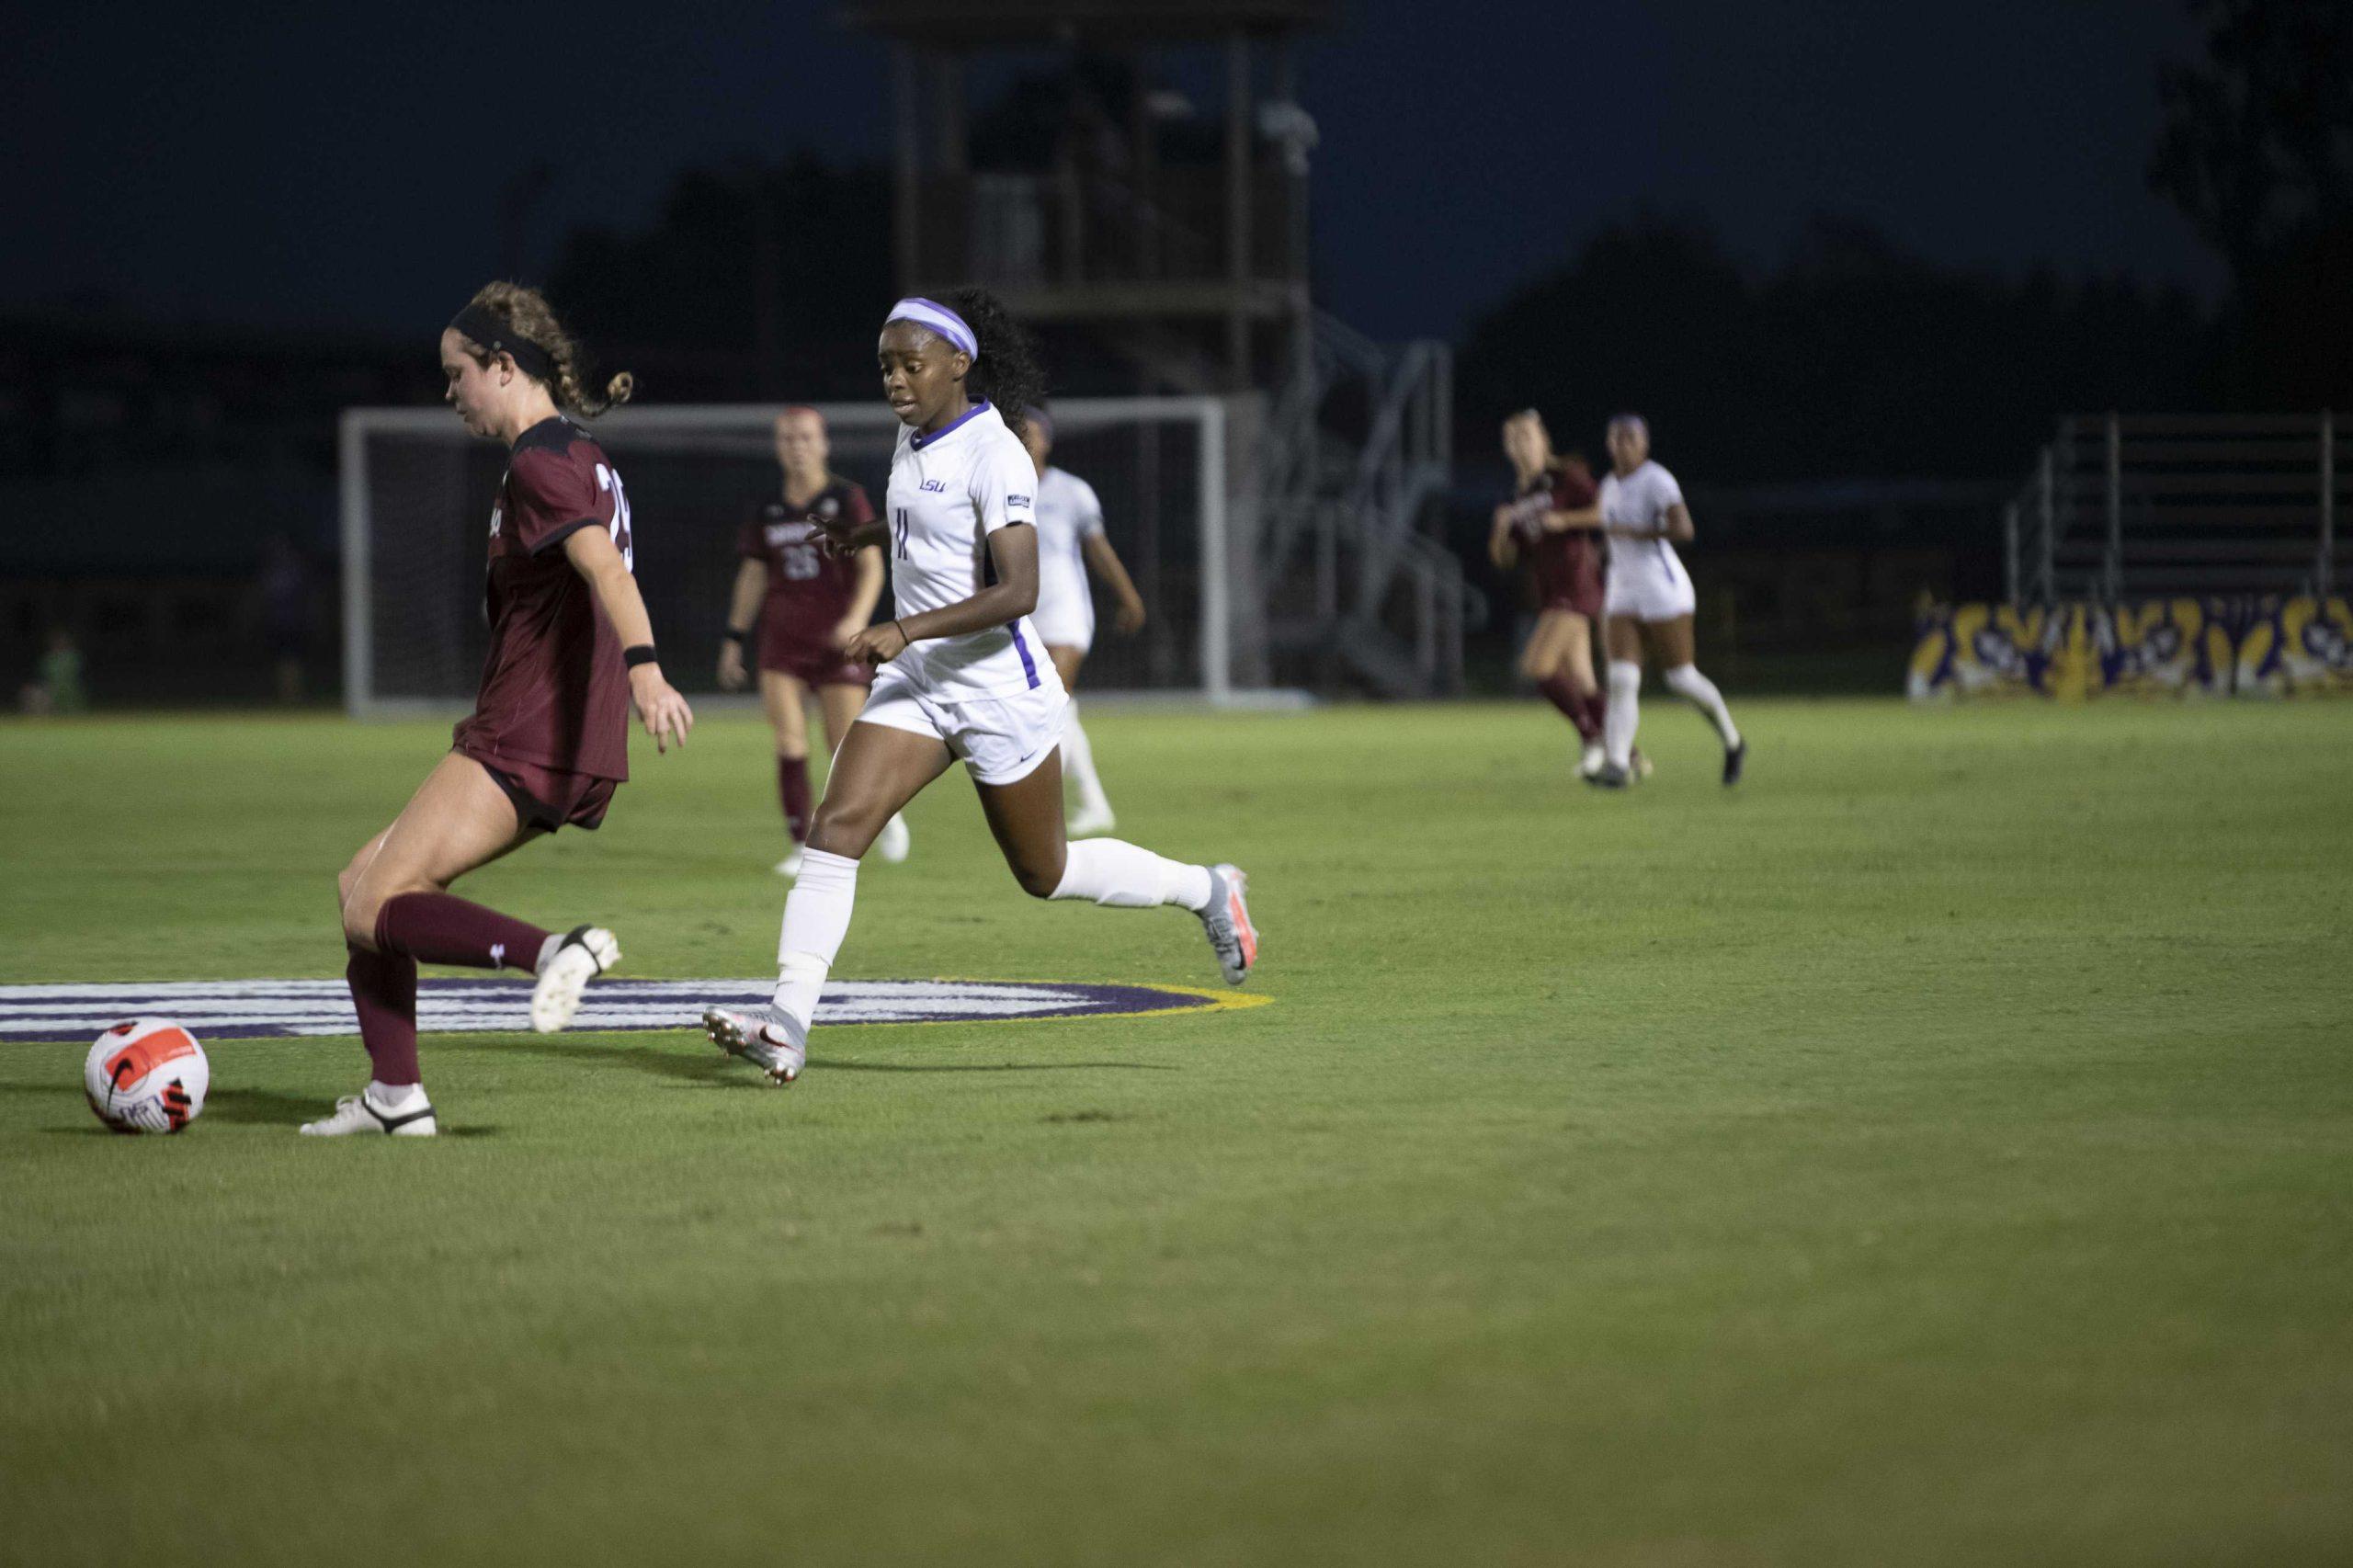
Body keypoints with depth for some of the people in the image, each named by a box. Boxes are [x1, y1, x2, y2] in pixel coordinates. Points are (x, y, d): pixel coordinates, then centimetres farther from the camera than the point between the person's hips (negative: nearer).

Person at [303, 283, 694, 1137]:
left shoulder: (538, 464, -12)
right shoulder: (580, 457, 19)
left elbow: (604, 566, -28)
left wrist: (644, 670, -43)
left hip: (526, 740, -10)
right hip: (569, 744, 10)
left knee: (373, 910, -14)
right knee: (364, 881, 13)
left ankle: (552, 950, -31)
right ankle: (395, 1097, 8)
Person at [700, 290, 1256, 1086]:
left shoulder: (992, 455, -18)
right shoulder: (914, 438, 7)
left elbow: (1018, 592, -28)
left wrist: (907, 629, -35)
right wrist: (862, 536, 36)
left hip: (998, 686, -7)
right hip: (916, 683, 7)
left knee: (1045, 874, 9)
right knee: (835, 827, -13)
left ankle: (1205, 891, 33)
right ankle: (787, 1024, -20)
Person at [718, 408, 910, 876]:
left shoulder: (847, 499, -3)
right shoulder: (768, 510, 8)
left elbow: (872, 565, -9)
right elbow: (752, 575, 16)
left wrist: (857, 618, -25)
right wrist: (734, 639, 14)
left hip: (836, 641, -3)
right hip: (782, 639, 3)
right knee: (789, 742, -10)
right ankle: (802, 846, -5)